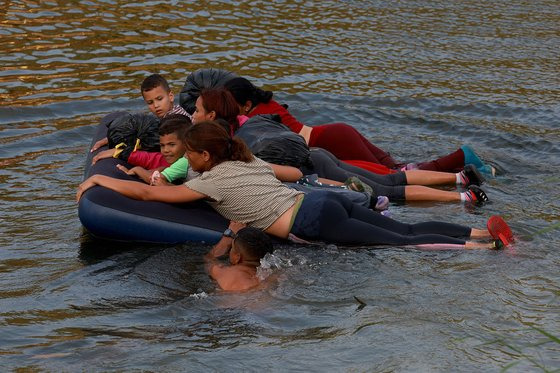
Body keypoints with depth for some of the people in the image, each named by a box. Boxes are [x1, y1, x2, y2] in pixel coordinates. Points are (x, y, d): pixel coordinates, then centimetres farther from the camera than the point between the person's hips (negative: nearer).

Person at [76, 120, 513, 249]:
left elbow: (144, 192, -1)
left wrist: (98, 178, 11)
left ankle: (481, 248, -18)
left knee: (401, 244, -10)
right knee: (409, 231, 5)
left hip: (313, 221, -7)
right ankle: (486, 230, -3)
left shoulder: (210, 181, -1)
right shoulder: (250, 162, 21)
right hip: (325, 200, 7)